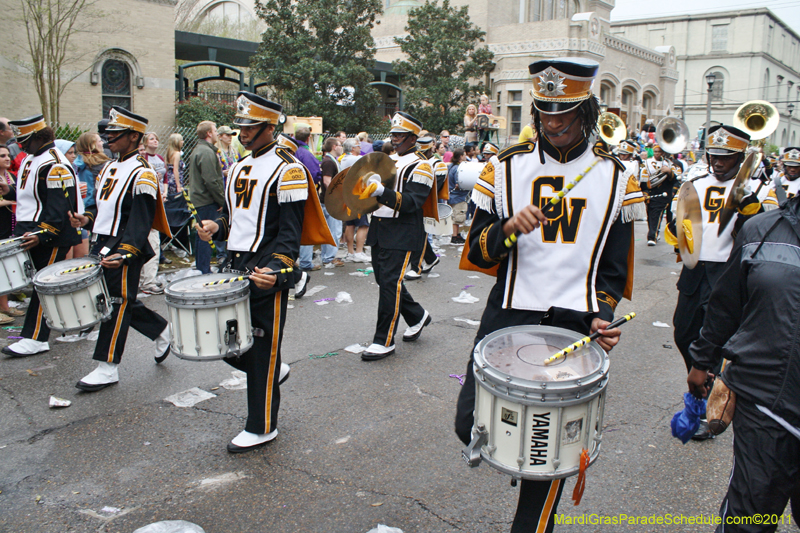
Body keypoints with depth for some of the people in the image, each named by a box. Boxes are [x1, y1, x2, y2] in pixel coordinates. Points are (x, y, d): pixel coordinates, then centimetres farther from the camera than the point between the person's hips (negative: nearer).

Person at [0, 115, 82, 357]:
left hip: (51, 239, -9)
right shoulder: (30, 159, 14)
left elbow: (59, 208, -22)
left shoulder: (55, 165, -16)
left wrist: (42, 234, -28)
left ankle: (35, 339, 0)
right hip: (30, 234, 9)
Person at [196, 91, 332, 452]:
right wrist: (216, 227, 0)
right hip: (236, 266, 8)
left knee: (262, 349, 1)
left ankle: (262, 427, 16)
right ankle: (273, 372, 37)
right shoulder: (239, 168, 14)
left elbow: (291, 231, -16)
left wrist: (275, 269, -29)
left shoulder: (288, 170, -10)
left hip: (267, 273, -8)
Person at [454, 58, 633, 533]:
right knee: (472, 425, -6)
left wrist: (603, 315, -7)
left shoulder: (614, 175, 5)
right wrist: (509, 227, -18)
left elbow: (612, 266, 10)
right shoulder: (506, 167, 2)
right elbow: (478, 252, 2)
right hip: (509, 315, 0)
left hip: (575, 324, 0)